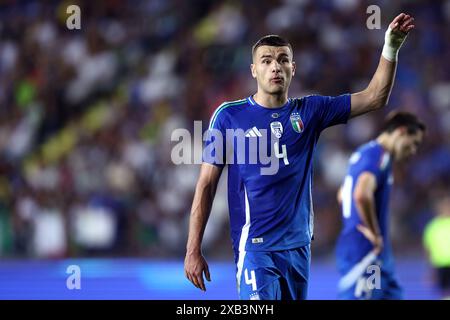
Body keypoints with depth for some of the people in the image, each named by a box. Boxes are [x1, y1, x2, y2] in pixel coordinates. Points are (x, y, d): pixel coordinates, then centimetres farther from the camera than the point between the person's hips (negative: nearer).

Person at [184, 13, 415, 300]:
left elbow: (374, 98, 6)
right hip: (255, 247, -4)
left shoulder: (309, 112, 6)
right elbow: (207, 184, -1)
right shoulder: (229, 115, -3)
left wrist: (391, 49, -8)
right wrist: (193, 250, -5)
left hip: (298, 245, 4)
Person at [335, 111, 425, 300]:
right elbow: (362, 195, -32)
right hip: (364, 251, -10)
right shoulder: (379, 155, -14)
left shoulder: (363, 153, 17)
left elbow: (342, 195, 31)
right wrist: (374, 233, -20)